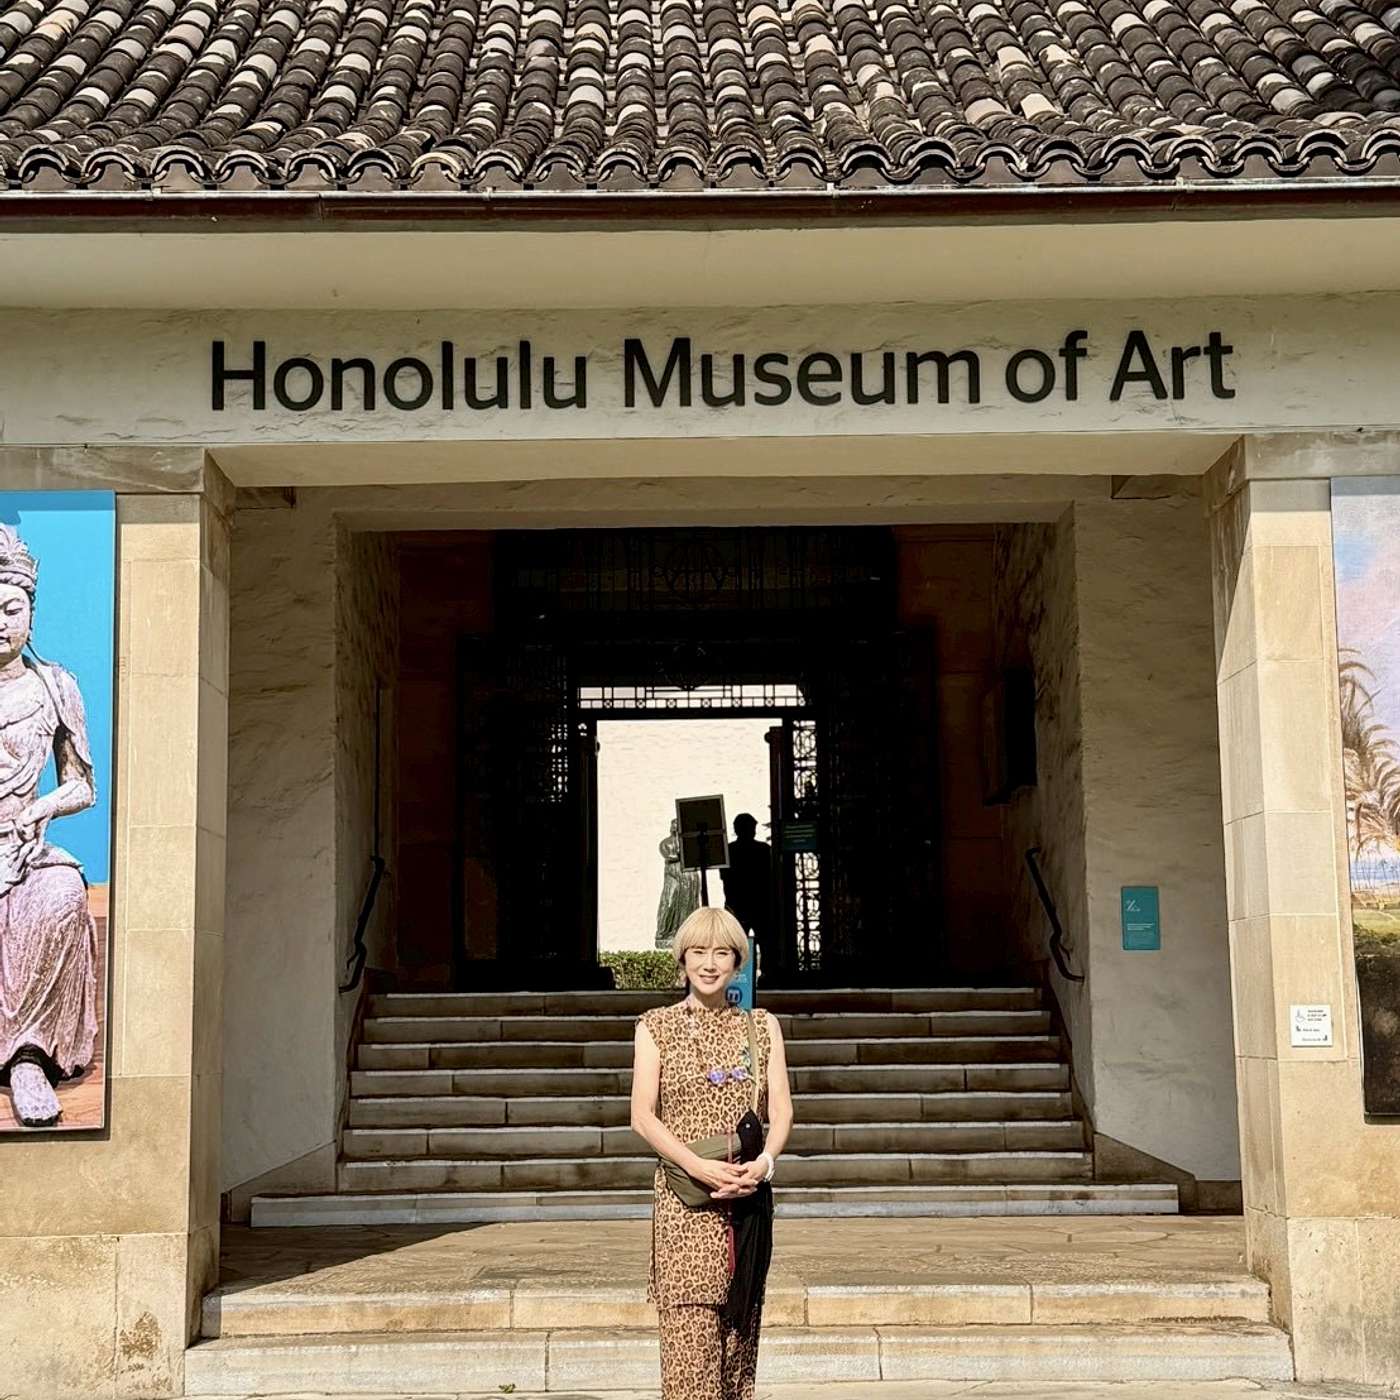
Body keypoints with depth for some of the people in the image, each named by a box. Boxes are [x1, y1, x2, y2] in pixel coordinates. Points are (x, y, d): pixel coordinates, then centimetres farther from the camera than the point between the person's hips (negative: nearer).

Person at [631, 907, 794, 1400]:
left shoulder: (762, 1026, 11)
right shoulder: (656, 1026, 3)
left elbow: (780, 1110, 7)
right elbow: (643, 1115, -3)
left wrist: (764, 1162, -13)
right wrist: (700, 1166, -16)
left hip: (750, 1198, 3)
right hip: (683, 1199, -3)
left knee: (739, 1331, 7)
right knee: (689, 1335, -10)